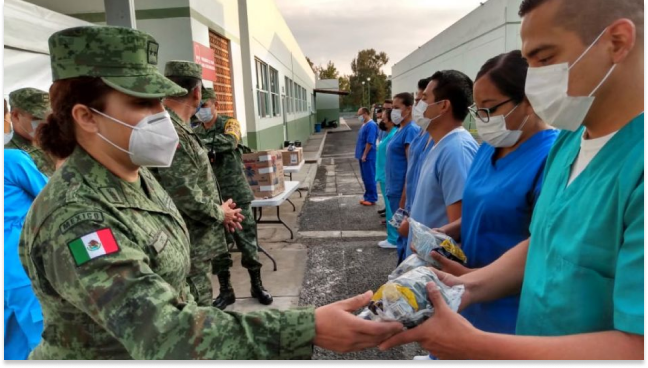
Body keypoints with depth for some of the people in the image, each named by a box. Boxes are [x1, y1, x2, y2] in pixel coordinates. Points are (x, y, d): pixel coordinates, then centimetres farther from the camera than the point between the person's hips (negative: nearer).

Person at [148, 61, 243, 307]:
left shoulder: (177, 128, 10)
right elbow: (185, 195, -26)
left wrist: (220, 210, 8)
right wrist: (219, 214, -10)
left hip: (193, 239, 10)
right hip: (189, 244, -10)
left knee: (198, 305, 23)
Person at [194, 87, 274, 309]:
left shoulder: (229, 123, -2)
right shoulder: (195, 133, 9)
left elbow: (230, 141, -26)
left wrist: (204, 143, -37)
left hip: (237, 195, -3)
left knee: (248, 241, 5)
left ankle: (257, 285, 23)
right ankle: (225, 291, 24)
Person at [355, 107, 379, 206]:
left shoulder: (371, 125, -17)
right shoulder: (364, 125, 14)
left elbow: (370, 142, -21)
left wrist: (364, 155, -20)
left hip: (368, 157, -10)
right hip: (363, 156, 10)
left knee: (370, 178, -2)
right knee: (365, 178, 14)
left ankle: (372, 199, 5)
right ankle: (368, 197, 23)